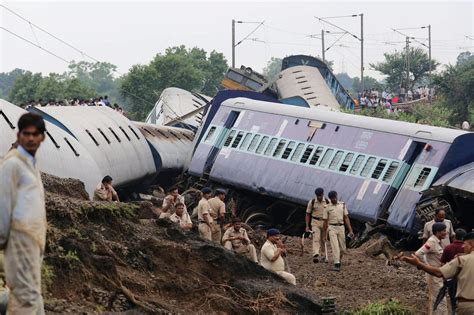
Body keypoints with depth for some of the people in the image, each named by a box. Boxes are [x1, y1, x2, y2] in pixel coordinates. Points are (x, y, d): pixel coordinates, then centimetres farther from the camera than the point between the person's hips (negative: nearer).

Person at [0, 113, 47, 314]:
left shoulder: (30, 163, 18)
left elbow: (32, 202, 14)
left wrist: (40, 235, 8)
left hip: (34, 236, 9)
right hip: (22, 236, -9)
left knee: (21, 292, 9)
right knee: (28, 293, -11)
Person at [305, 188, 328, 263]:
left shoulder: (327, 202, -2)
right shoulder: (312, 202, -4)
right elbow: (308, 214, 2)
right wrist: (307, 226, -3)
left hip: (325, 222, 2)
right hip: (315, 222, -2)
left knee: (323, 240, 9)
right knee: (316, 238, -15)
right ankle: (315, 255, -25)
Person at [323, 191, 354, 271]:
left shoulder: (342, 205, 6)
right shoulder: (327, 208, 0)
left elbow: (346, 218, 6)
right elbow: (325, 222, 5)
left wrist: (350, 230, 0)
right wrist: (325, 234, 5)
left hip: (341, 228, 3)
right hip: (332, 228, -3)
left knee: (342, 248, 6)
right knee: (335, 246, -14)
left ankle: (338, 261, 29)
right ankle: (337, 264, -18)